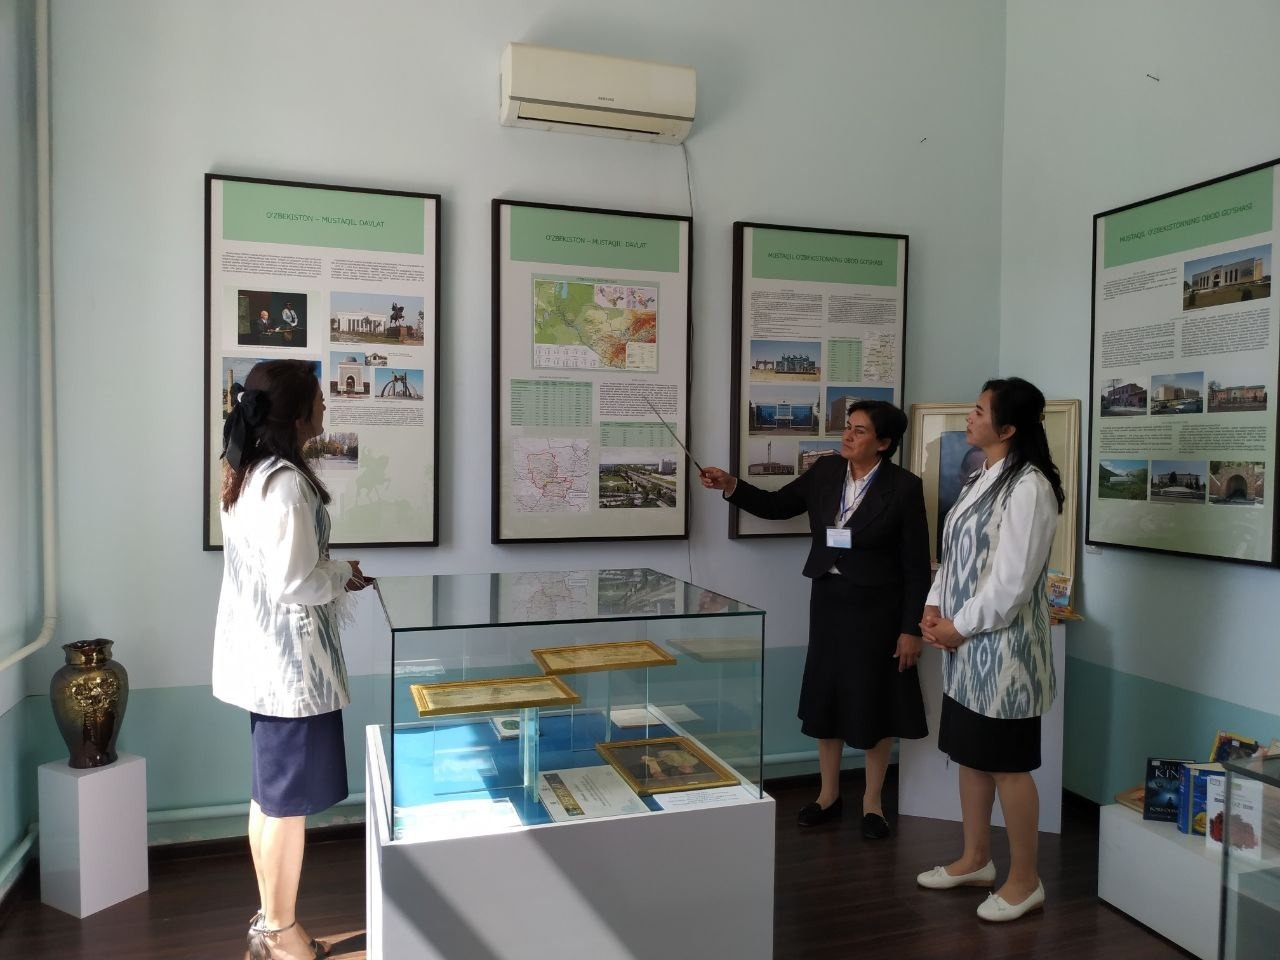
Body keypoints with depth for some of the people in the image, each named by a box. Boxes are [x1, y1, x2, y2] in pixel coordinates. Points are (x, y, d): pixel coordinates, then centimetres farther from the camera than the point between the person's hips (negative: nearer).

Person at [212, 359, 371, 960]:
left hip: (264, 654, 10)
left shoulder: (247, 474, 9)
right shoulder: (287, 482, -21)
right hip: (290, 661, -10)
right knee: (289, 801, 4)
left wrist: (329, 576, 12)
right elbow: (293, 583, -23)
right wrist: (343, 575, -6)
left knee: (270, 795, 19)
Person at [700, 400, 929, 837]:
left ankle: (872, 800, 27)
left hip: (876, 606, -4)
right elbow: (775, 506, 8)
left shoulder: (904, 488, -13)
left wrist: (911, 628, -11)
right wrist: (731, 486, -8)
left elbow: (916, 565, -10)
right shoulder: (825, 471, 0)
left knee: (874, 701, 7)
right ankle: (828, 794, 30)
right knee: (826, 695, 12)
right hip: (828, 599, 5)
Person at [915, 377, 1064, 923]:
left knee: (1008, 766, 3)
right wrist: (934, 608, 2)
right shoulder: (981, 479, 12)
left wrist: (959, 627, -13)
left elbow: (1012, 581, -20)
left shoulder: (1028, 487, -17)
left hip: (1003, 646, -9)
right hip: (966, 645, 9)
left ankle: (1025, 881, 21)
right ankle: (976, 860, 34)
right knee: (970, 755, 18)